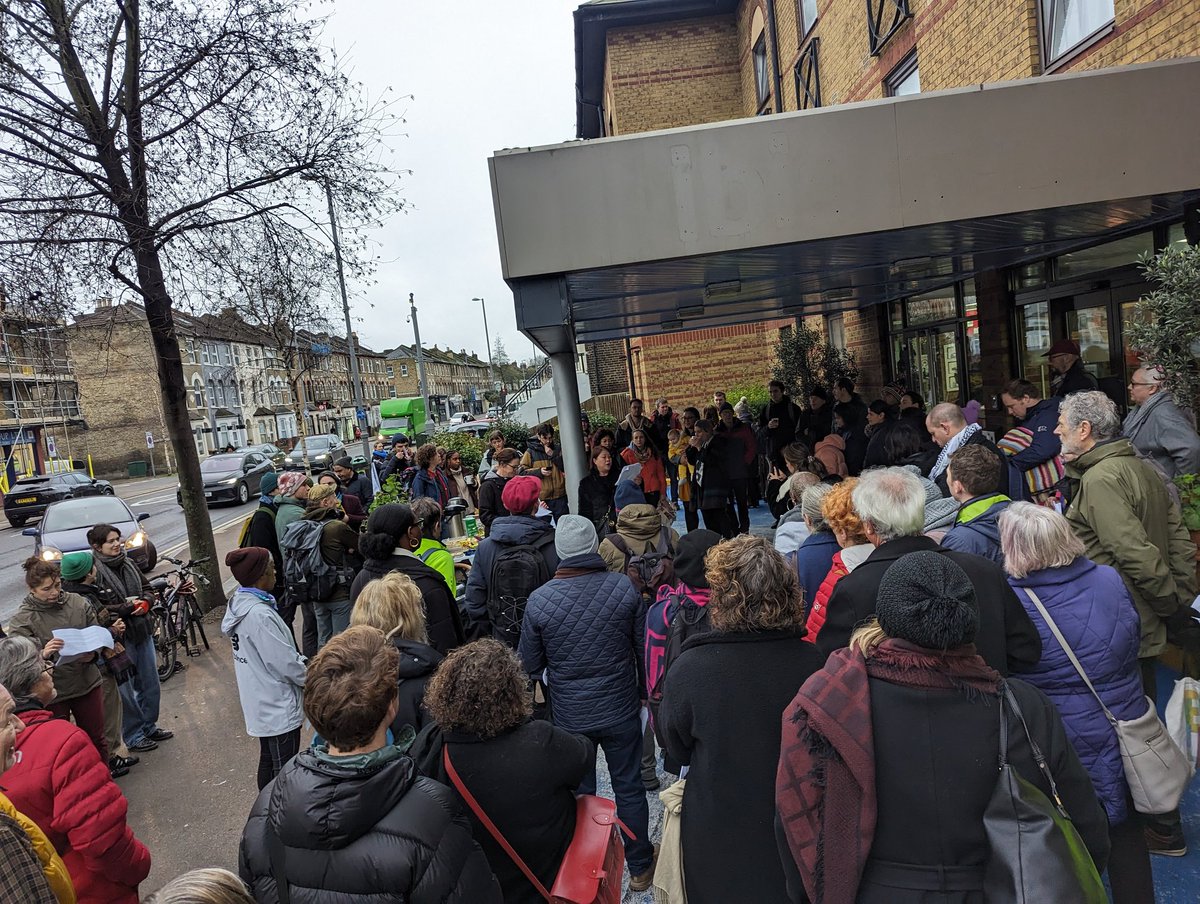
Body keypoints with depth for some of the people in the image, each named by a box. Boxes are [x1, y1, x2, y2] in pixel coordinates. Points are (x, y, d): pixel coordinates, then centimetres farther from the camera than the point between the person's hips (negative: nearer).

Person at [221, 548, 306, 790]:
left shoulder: (238, 603, 2)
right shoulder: (259, 615, -28)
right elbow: (287, 662, -23)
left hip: (261, 704, 9)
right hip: (279, 708, -9)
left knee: (268, 761, 22)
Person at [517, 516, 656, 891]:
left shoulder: (539, 600, -18)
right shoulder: (624, 587, -16)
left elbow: (530, 665, -6)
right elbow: (644, 647, -4)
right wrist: (643, 690, 13)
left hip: (570, 716, 0)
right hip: (621, 708, 0)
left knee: (579, 793, 19)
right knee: (629, 788, 18)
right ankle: (639, 867, 34)